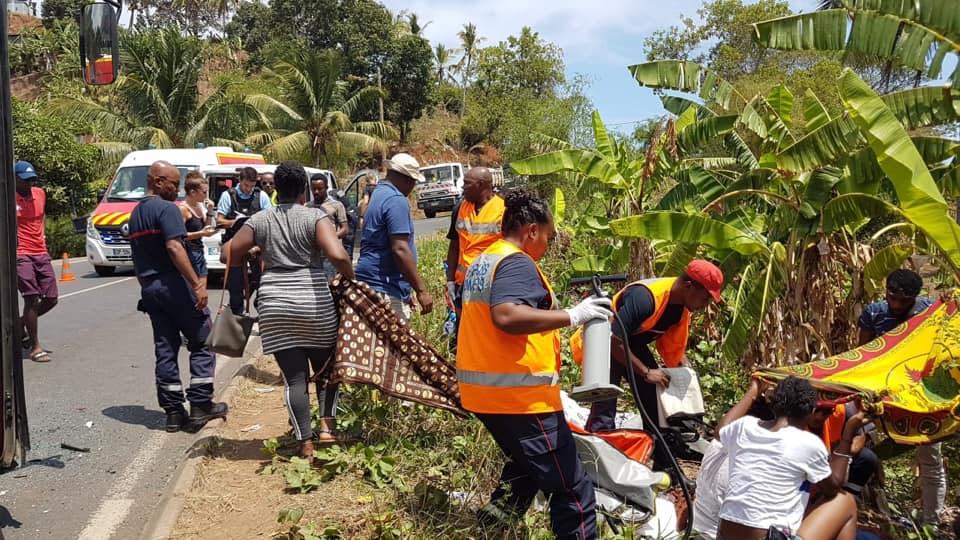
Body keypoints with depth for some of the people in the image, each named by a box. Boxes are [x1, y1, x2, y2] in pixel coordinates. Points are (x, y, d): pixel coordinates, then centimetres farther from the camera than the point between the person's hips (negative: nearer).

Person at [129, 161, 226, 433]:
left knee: (165, 350, 10)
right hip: (174, 285, -8)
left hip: (149, 289, 8)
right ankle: (200, 406, 2)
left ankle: (174, 412, 12)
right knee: (202, 344, 3)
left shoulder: (135, 214, 17)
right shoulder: (167, 208, -11)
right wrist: (197, 285, -24)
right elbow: (174, 248, -23)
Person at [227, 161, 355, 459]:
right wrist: (352, 280, -2)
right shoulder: (315, 216, -4)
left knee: (294, 377, 5)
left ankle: (306, 444, 4)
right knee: (325, 368, 18)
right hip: (314, 303, -2)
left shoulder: (260, 220, 6)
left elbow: (228, 255, 9)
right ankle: (327, 427, 4)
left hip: (275, 306, 2)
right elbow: (337, 255, -18)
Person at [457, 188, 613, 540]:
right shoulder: (517, 263, -14)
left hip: (482, 389, 10)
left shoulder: (482, 261, 16)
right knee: (573, 489, -3)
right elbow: (506, 316, -31)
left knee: (526, 467, 29)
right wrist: (572, 316, -26)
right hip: (518, 393, -10)